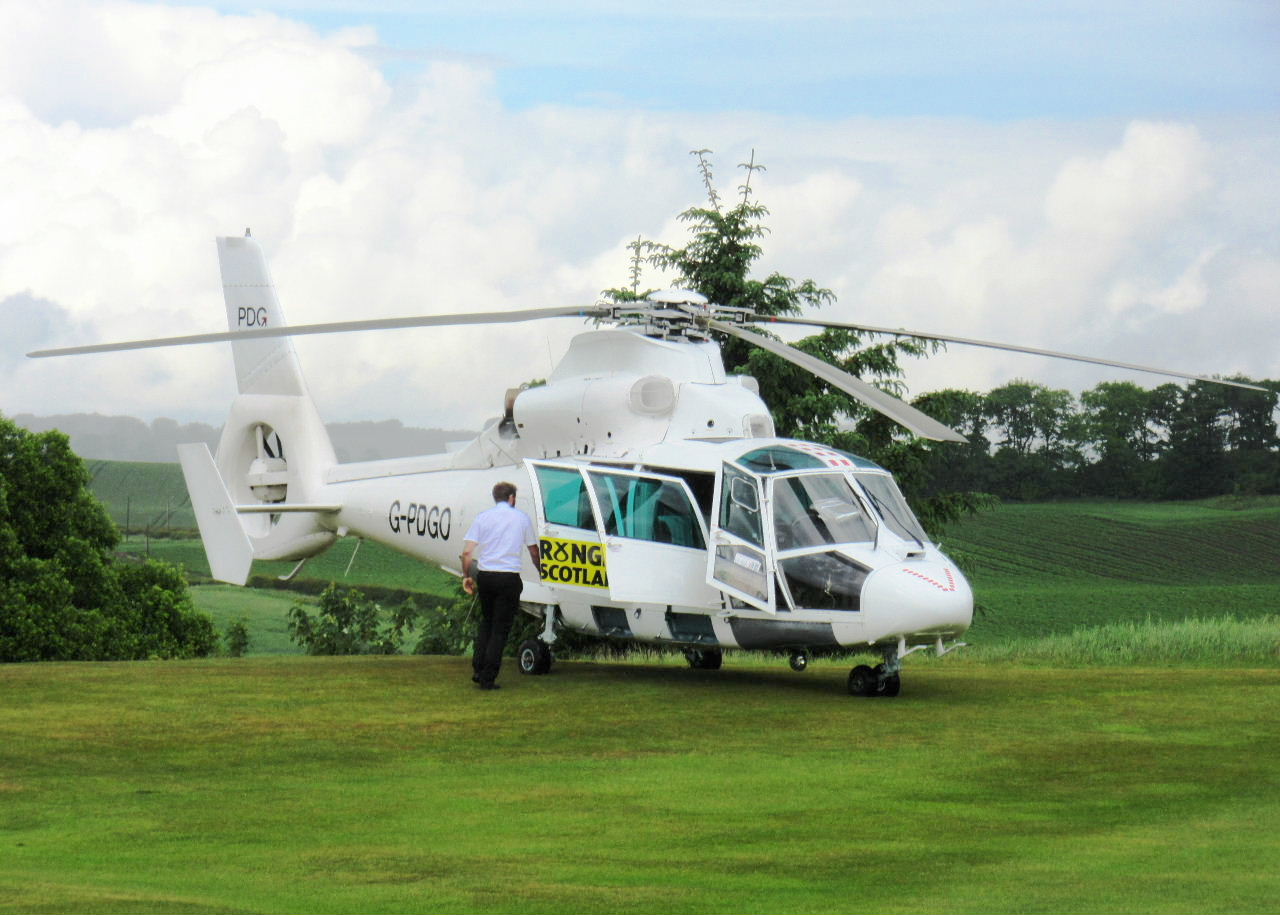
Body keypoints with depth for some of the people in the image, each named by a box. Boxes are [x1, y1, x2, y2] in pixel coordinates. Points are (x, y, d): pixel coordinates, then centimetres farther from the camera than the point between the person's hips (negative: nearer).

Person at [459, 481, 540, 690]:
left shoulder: (483, 517, 4)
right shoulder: (522, 518, 4)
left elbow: (467, 552, -2)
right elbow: (534, 551, 14)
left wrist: (467, 576, 10)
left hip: (485, 576, 2)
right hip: (509, 578, -2)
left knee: (486, 622, 21)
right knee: (500, 629, 2)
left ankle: (478, 670, 15)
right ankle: (488, 678, -2)